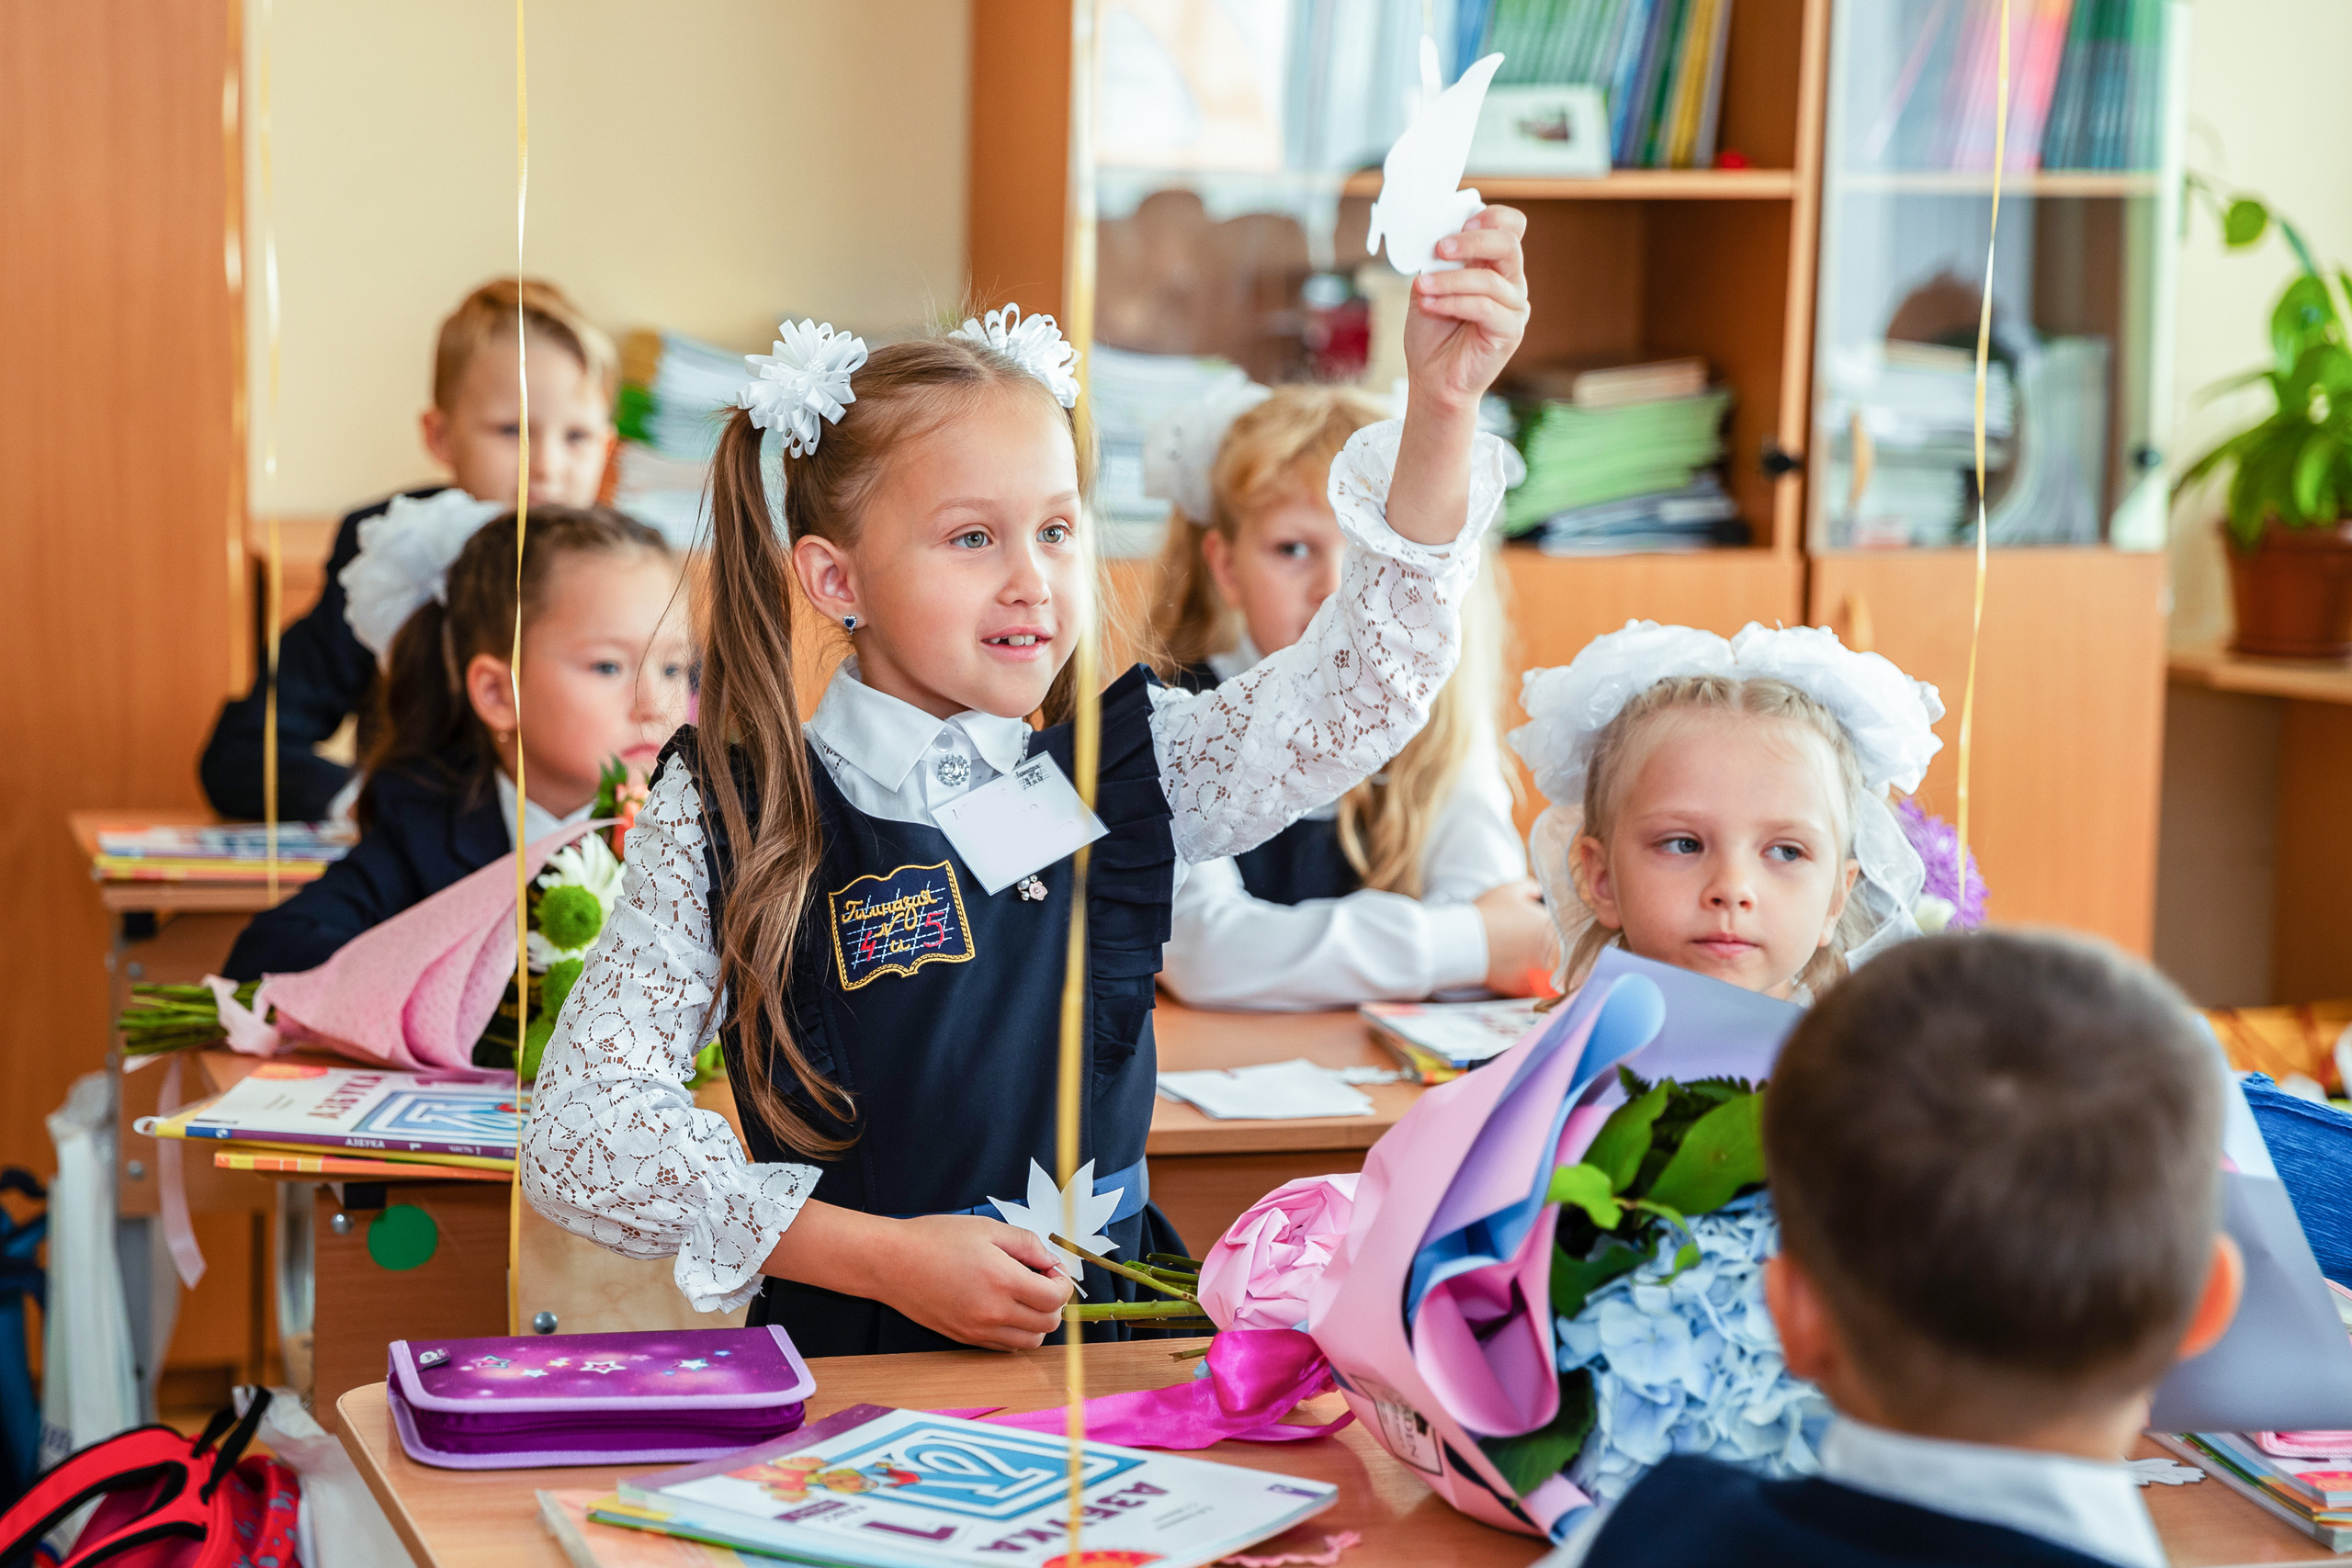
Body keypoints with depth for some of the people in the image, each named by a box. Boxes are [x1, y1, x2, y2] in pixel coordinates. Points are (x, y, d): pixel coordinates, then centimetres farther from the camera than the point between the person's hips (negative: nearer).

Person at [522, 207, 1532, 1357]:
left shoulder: (1128, 773, 9)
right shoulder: (726, 820, -1)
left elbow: (1365, 682, -5)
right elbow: (578, 1137, -4)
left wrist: (1442, 406, -19)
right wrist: (883, 1257, -10)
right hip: (849, 1367, -2)